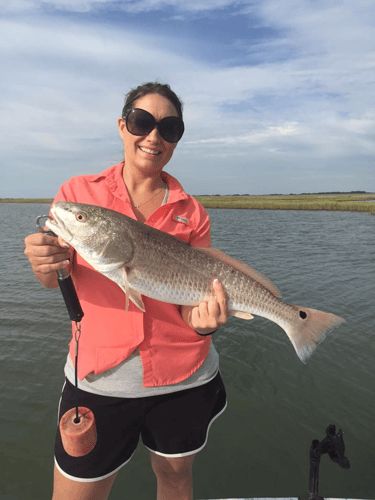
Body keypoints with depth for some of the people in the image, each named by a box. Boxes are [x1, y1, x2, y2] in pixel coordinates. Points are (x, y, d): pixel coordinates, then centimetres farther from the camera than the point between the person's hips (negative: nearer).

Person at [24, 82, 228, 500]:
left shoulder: (192, 213, -1)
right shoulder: (79, 192, -2)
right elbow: (54, 279, -2)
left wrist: (201, 320, -25)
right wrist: (44, 265, -25)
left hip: (184, 376, 2)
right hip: (99, 376, 0)